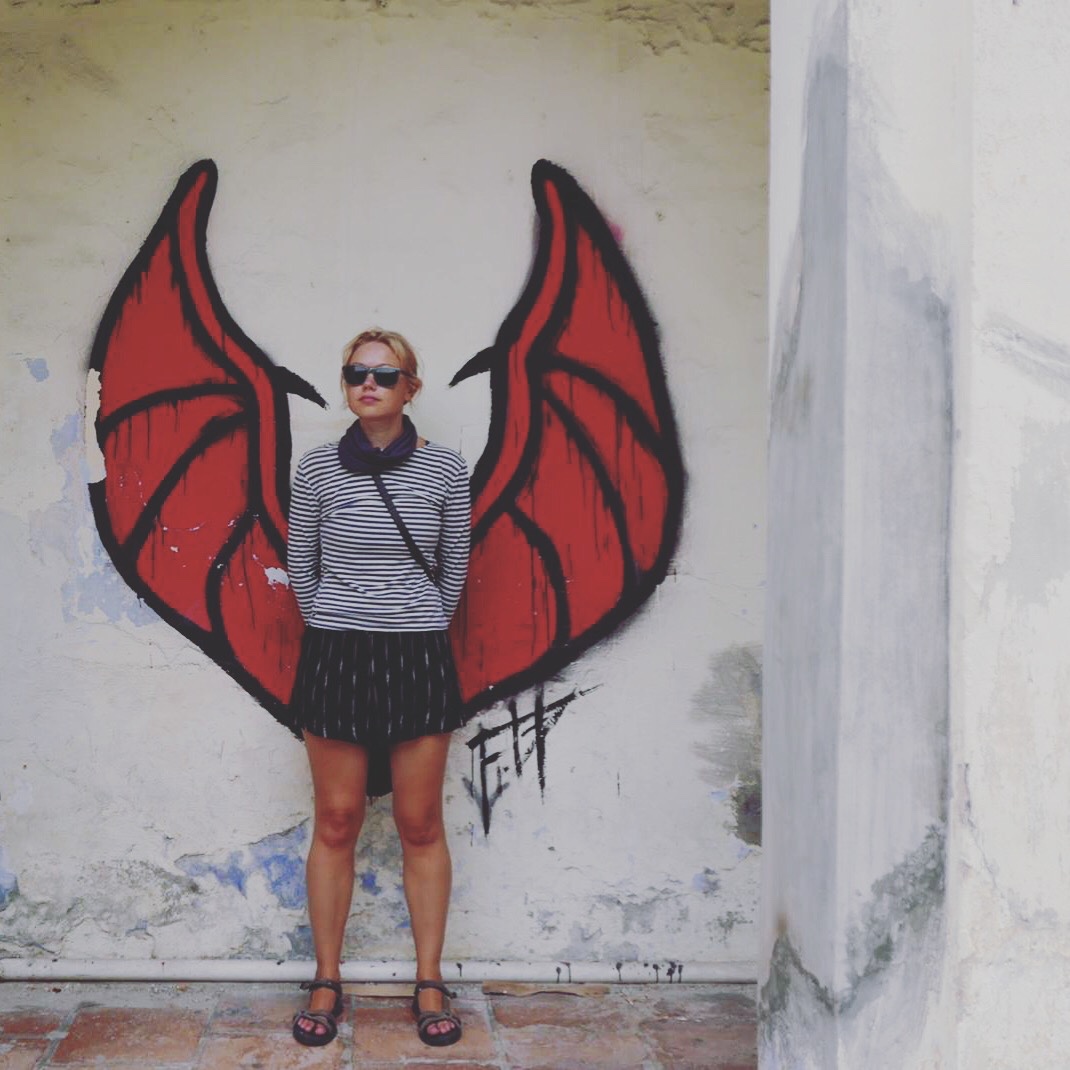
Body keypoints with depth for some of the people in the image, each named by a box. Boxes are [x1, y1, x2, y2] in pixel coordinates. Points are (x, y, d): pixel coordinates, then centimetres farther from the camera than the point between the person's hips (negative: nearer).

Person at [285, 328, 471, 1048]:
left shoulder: (445, 468, 0)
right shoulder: (318, 467, 1)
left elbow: (454, 570, 9)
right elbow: (300, 568, 10)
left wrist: (419, 629, 10)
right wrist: (336, 629, 8)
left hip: (418, 660, 0)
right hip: (335, 657, 1)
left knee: (421, 825, 6)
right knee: (336, 823, 7)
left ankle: (430, 982, 19)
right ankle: (327, 982, 20)